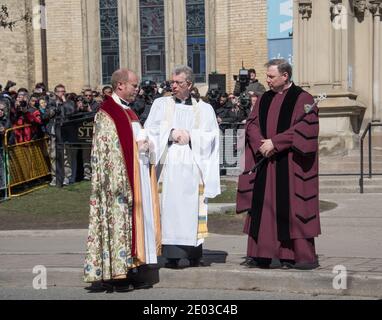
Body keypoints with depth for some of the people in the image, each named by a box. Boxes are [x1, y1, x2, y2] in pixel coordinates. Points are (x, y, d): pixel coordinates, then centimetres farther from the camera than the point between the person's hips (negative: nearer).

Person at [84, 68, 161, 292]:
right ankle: (116, 274, -1)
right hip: (119, 179, -9)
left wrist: (145, 144, 8)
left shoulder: (128, 112, 17)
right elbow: (108, 152, -17)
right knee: (118, 219, -6)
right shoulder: (107, 114, -12)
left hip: (137, 181, 9)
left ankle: (127, 268, 17)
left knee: (133, 219, 10)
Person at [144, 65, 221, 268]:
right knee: (170, 208, -7)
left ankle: (194, 254, 5)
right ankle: (172, 255, -5)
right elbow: (151, 130, 4)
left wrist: (190, 135, -8)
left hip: (193, 166, 0)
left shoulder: (204, 109, 13)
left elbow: (211, 135, 4)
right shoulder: (161, 104, 14)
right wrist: (171, 133, -9)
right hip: (168, 165, 0)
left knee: (192, 209, -1)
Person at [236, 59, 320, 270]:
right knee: (265, 208, 4)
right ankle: (265, 253, 10)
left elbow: (304, 128, -14)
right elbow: (252, 124, 8)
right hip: (265, 162, 5)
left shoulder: (303, 99, -4)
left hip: (291, 165, -5)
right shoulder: (264, 99, 14)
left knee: (293, 208, -3)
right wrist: (261, 144, -11)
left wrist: (274, 142, -16)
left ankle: (303, 256, 5)